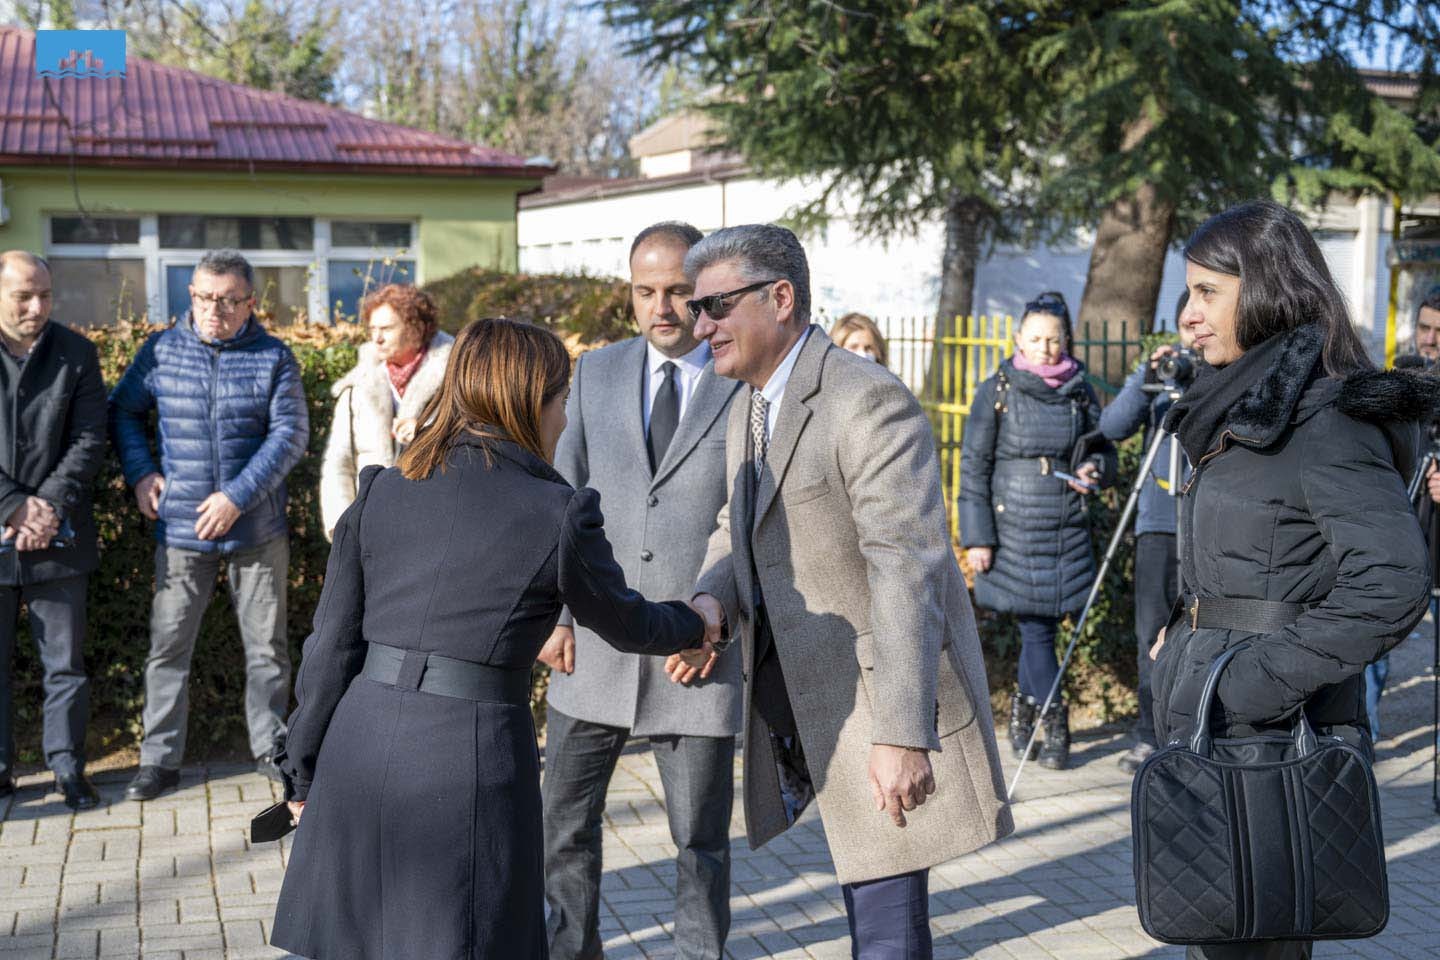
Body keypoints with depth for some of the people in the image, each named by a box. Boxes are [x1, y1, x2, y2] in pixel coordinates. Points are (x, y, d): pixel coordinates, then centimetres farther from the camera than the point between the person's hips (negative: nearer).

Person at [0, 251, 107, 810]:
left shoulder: (76, 354, 3)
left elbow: (88, 440, -1)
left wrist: (51, 507, -13)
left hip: (57, 535, 1)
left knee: (65, 662, 7)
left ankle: (68, 767, 18)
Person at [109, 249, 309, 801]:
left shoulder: (273, 357, -2)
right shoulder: (161, 351, 2)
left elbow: (291, 433, -8)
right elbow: (123, 410, 13)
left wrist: (238, 497, -16)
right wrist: (140, 473, -3)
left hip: (257, 528, 0)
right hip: (181, 528, 1)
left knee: (266, 643, 9)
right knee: (169, 645, 3)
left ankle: (270, 747, 23)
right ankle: (160, 759, 13)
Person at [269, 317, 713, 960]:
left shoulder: (379, 492, 5)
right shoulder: (560, 515, -6)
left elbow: (332, 647, 7)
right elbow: (622, 623, 11)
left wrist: (303, 772, 16)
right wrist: (690, 629, 32)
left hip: (357, 751, 5)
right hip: (465, 761, -4)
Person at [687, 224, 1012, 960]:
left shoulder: (867, 401, -20)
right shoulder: (748, 408, 10)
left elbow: (907, 569, -26)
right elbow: (738, 529, 17)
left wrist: (901, 734, -31)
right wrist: (710, 602, -8)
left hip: (879, 695, -9)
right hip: (803, 694, 9)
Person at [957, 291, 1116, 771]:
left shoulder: (1081, 393, 7)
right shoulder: (997, 391, -1)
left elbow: (1106, 452, 19)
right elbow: (973, 466, -2)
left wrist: (1096, 468, -7)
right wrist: (976, 536, -7)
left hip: (1068, 532, 3)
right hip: (1013, 529, -3)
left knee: (1041, 624, 6)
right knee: (1036, 627, -4)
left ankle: (1025, 706, 27)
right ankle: (1055, 724, 6)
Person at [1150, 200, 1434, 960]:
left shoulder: (1325, 417, -16)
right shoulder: (1244, 412, 13)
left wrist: (1253, 685, -23)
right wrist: (1181, 641, 10)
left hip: (1273, 738, -9)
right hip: (1211, 732, 9)